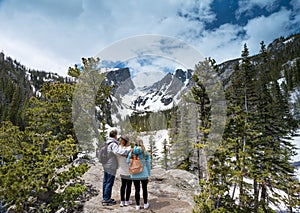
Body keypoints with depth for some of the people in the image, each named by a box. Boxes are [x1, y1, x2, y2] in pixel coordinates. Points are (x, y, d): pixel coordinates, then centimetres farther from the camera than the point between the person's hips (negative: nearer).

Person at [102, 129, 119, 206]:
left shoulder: (106, 143, 8)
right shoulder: (114, 144, -19)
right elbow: (116, 152, -35)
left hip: (105, 165, 9)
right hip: (111, 166, -9)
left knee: (105, 182, 16)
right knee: (109, 183, 1)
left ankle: (105, 198, 28)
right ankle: (106, 200, 9)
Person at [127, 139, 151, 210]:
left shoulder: (131, 152, -4)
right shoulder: (146, 153, -7)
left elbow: (128, 162, -3)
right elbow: (148, 164, -4)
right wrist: (149, 173, 7)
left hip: (135, 175, 1)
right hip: (144, 174, -1)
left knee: (137, 190, 11)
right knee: (145, 189, 15)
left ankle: (137, 205, 19)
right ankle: (145, 204, 27)